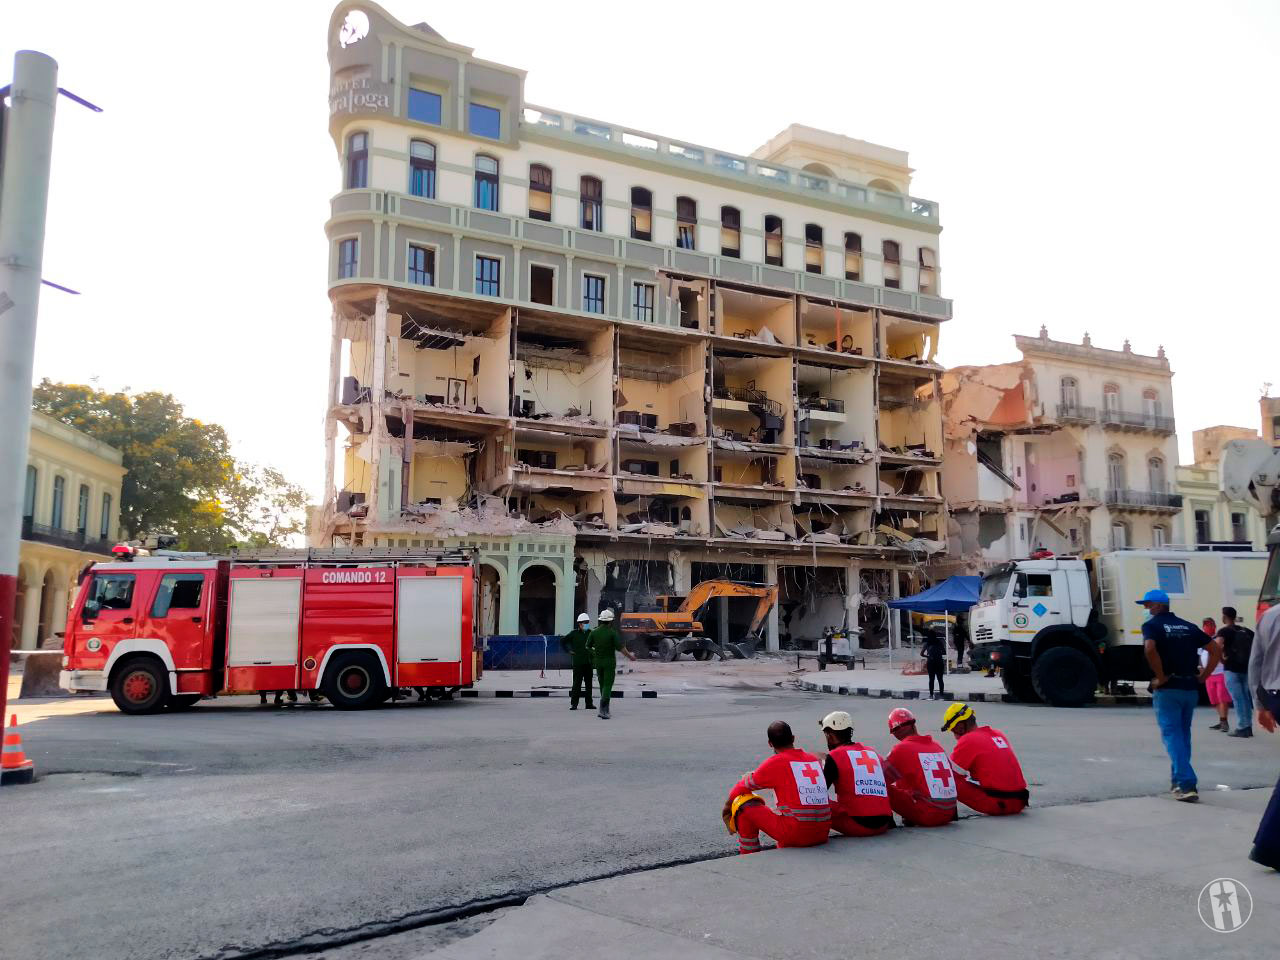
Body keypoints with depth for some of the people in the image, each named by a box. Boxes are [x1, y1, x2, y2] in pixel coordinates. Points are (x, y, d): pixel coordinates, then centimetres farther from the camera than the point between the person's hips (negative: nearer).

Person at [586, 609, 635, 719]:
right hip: (609, 662, -4)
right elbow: (621, 647, -14)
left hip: (598, 662, 5)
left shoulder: (594, 632, 0)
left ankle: (606, 709, 23)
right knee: (607, 686, -5)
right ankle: (602, 710, -18)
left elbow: (588, 647, 8)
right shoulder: (612, 632, -12)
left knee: (603, 685, 17)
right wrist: (630, 656, 0)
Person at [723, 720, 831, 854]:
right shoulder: (814, 759, 12)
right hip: (822, 835, 6)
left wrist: (728, 806, 26)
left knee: (744, 806, 6)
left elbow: (743, 787, 8)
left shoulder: (775, 762, -3)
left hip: (796, 834, -6)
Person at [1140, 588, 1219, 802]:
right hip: (1190, 688, 6)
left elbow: (1149, 648, -24)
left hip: (1168, 689, -6)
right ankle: (1178, 780, 27)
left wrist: (1161, 677, -14)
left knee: (1172, 735, -4)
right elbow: (1215, 649, 12)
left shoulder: (1152, 625, -5)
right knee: (1183, 734, 18)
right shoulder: (1188, 626, 14)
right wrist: (1204, 675, 10)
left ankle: (1185, 784, -14)